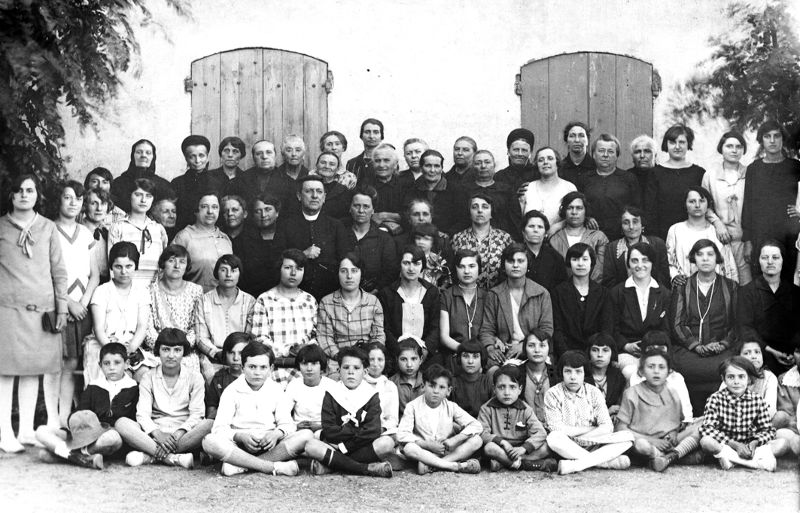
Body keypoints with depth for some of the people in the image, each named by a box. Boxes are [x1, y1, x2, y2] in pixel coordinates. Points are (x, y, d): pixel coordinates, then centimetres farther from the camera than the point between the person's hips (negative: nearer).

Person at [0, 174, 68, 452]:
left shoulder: (48, 228, 10)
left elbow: (59, 270, 11)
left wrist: (62, 307, 6)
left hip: (41, 308, 2)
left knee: (33, 369, 5)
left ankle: (26, 430, 13)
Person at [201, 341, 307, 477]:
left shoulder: (276, 390, 9)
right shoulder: (231, 391, 1)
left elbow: (287, 424, 5)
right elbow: (220, 428, -7)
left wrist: (277, 434, -19)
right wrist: (240, 436, -28)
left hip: (269, 445, 2)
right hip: (239, 445, -2)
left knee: (306, 435, -24)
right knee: (210, 441, -33)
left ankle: (240, 465, -28)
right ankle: (274, 467, -35)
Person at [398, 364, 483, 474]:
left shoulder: (451, 407, 0)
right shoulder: (413, 406, -5)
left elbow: (477, 426, -5)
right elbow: (402, 435, -15)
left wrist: (455, 439, -18)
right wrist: (428, 445, -21)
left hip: (448, 451, 2)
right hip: (425, 451, -2)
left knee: (476, 440, -20)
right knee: (408, 448, -35)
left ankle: (431, 465, -28)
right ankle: (456, 466, -33)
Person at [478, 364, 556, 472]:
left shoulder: (525, 410, 4)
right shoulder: (487, 409, 2)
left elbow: (540, 433, -8)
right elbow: (482, 433, -10)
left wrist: (524, 448, -24)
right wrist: (501, 441, -24)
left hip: (518, 450, 2)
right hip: (500, 449, -2)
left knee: (546, 447, -21)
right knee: (489, 448, -35)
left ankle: (502, 462, -26)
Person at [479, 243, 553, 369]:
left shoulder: (542, 294, 9)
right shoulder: (493, 295, 11)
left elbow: (547, 329, 3)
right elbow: (486, 329, 8)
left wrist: (524, 345, -12)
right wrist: (490, 348, -14)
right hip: (503, 353, 0)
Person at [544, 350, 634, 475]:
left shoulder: (594, 393, 4)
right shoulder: (553, 394, -3)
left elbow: (607, 427, -5)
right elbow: (556, 429, -13)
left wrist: (580, 438, -19)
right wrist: (592, 429, -9)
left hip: (593, 446, 3)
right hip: (566, 448, -3)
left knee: (627, 437, -18)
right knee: (553, 438, -35)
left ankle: (576, 465, -32)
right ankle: (608, 462, -28)